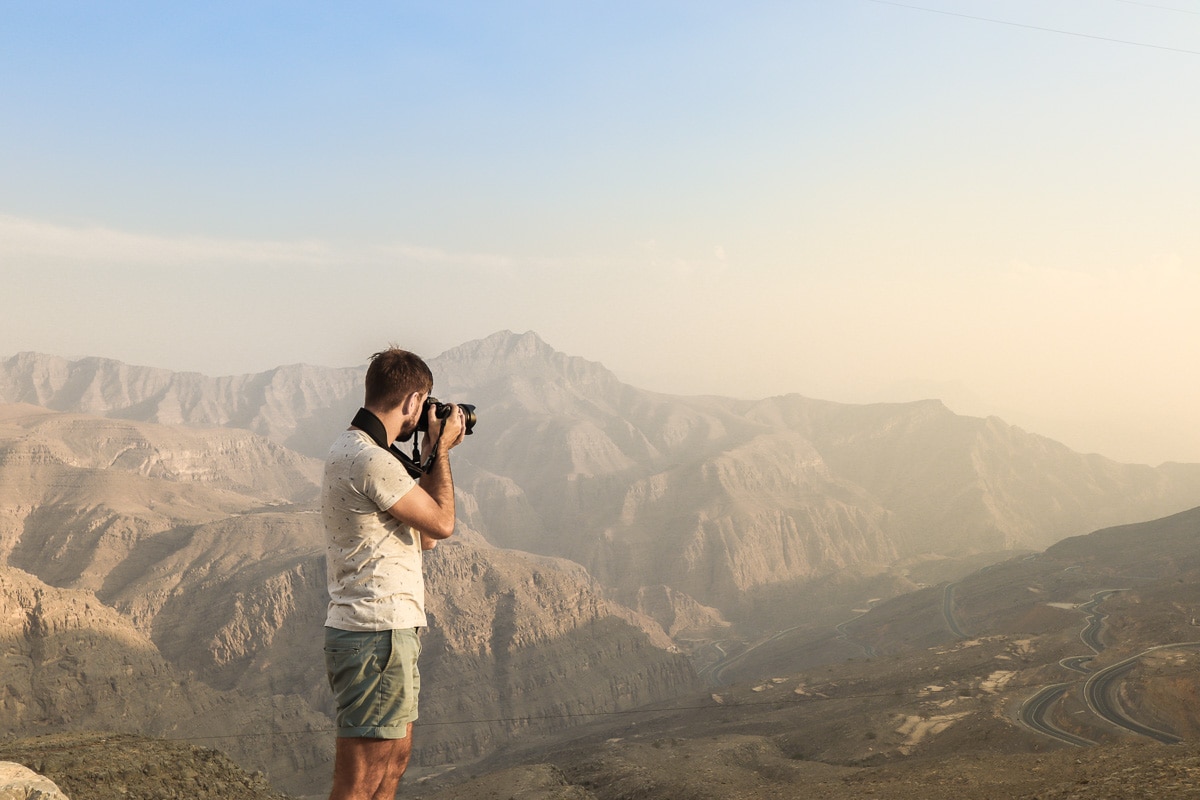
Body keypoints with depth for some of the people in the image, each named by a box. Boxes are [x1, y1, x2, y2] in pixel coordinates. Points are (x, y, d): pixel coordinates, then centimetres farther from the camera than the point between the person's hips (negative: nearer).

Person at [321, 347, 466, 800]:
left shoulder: (350, 449, 15)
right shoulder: (371, 460, -19)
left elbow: (422, 535, 17)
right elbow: (442, 523, -12)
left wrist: (432, 455, 15)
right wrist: (441, 450, 0)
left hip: (386, 630, 11)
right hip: (377, 635, -11)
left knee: (395, 757, 21)